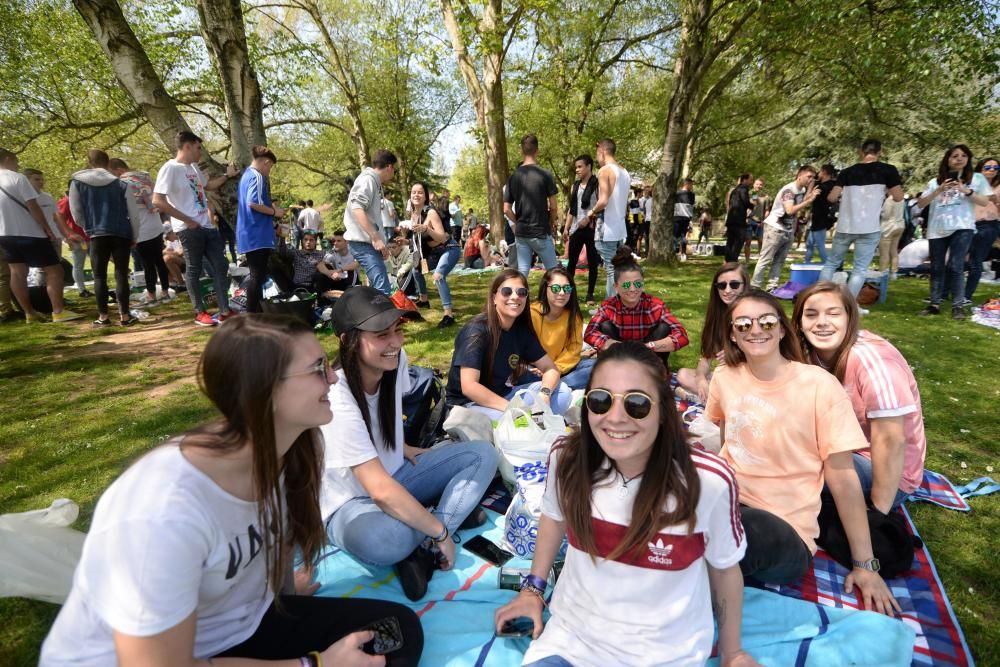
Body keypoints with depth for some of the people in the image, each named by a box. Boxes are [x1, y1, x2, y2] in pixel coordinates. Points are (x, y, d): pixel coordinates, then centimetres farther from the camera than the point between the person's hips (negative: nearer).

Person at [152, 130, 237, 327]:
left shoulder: (193, 168, 14)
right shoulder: (170, 168, -11)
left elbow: (208, 185, 35)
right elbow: (157, 201, -18)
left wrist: (227, 175, 25)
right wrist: (187, 220, -16)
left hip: (207, 226, 8)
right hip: (189, 229, -8)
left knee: (221, 266, 6)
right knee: (193, 270, 2)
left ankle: (224, 312, 10)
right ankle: (199, 313, 12)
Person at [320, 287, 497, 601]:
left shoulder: (395, 360, -11)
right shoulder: (337, 400, -31)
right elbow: (380, 490, -32)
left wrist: (402, 448, 7)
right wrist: (440, 531, -24)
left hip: (392, 476, 8)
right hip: (351, 503, -7)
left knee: (482, 454, -4)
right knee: (386, 537, -41)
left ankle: (424, 548, -15)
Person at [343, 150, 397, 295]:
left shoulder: (374, 182, 20)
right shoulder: (368, 179, -8)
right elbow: (357, 209, -22)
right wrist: (375, 237, -26)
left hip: (369, 242, 11)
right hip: (363, 242, -11)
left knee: (376, 288, 13)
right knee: (383, 290, -20)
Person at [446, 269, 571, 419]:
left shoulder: (522, 330, 0)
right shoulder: (477, 330, -20)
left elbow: (550, 369, 3)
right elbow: (469, 387, -27)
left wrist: (544, 395, -19)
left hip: (502, 395, 8)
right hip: (467, 403, -7)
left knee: (562, 392, -8)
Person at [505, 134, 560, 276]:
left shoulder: (514, 176, 4)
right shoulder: (545, 174, -8)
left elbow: (506, 209, 3)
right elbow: (553, 206, -7)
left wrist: (519, 223, 15)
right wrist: (552, 222, 10)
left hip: (520, 233, 4)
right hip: (541, 233, -4)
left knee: (522, 272, 6)